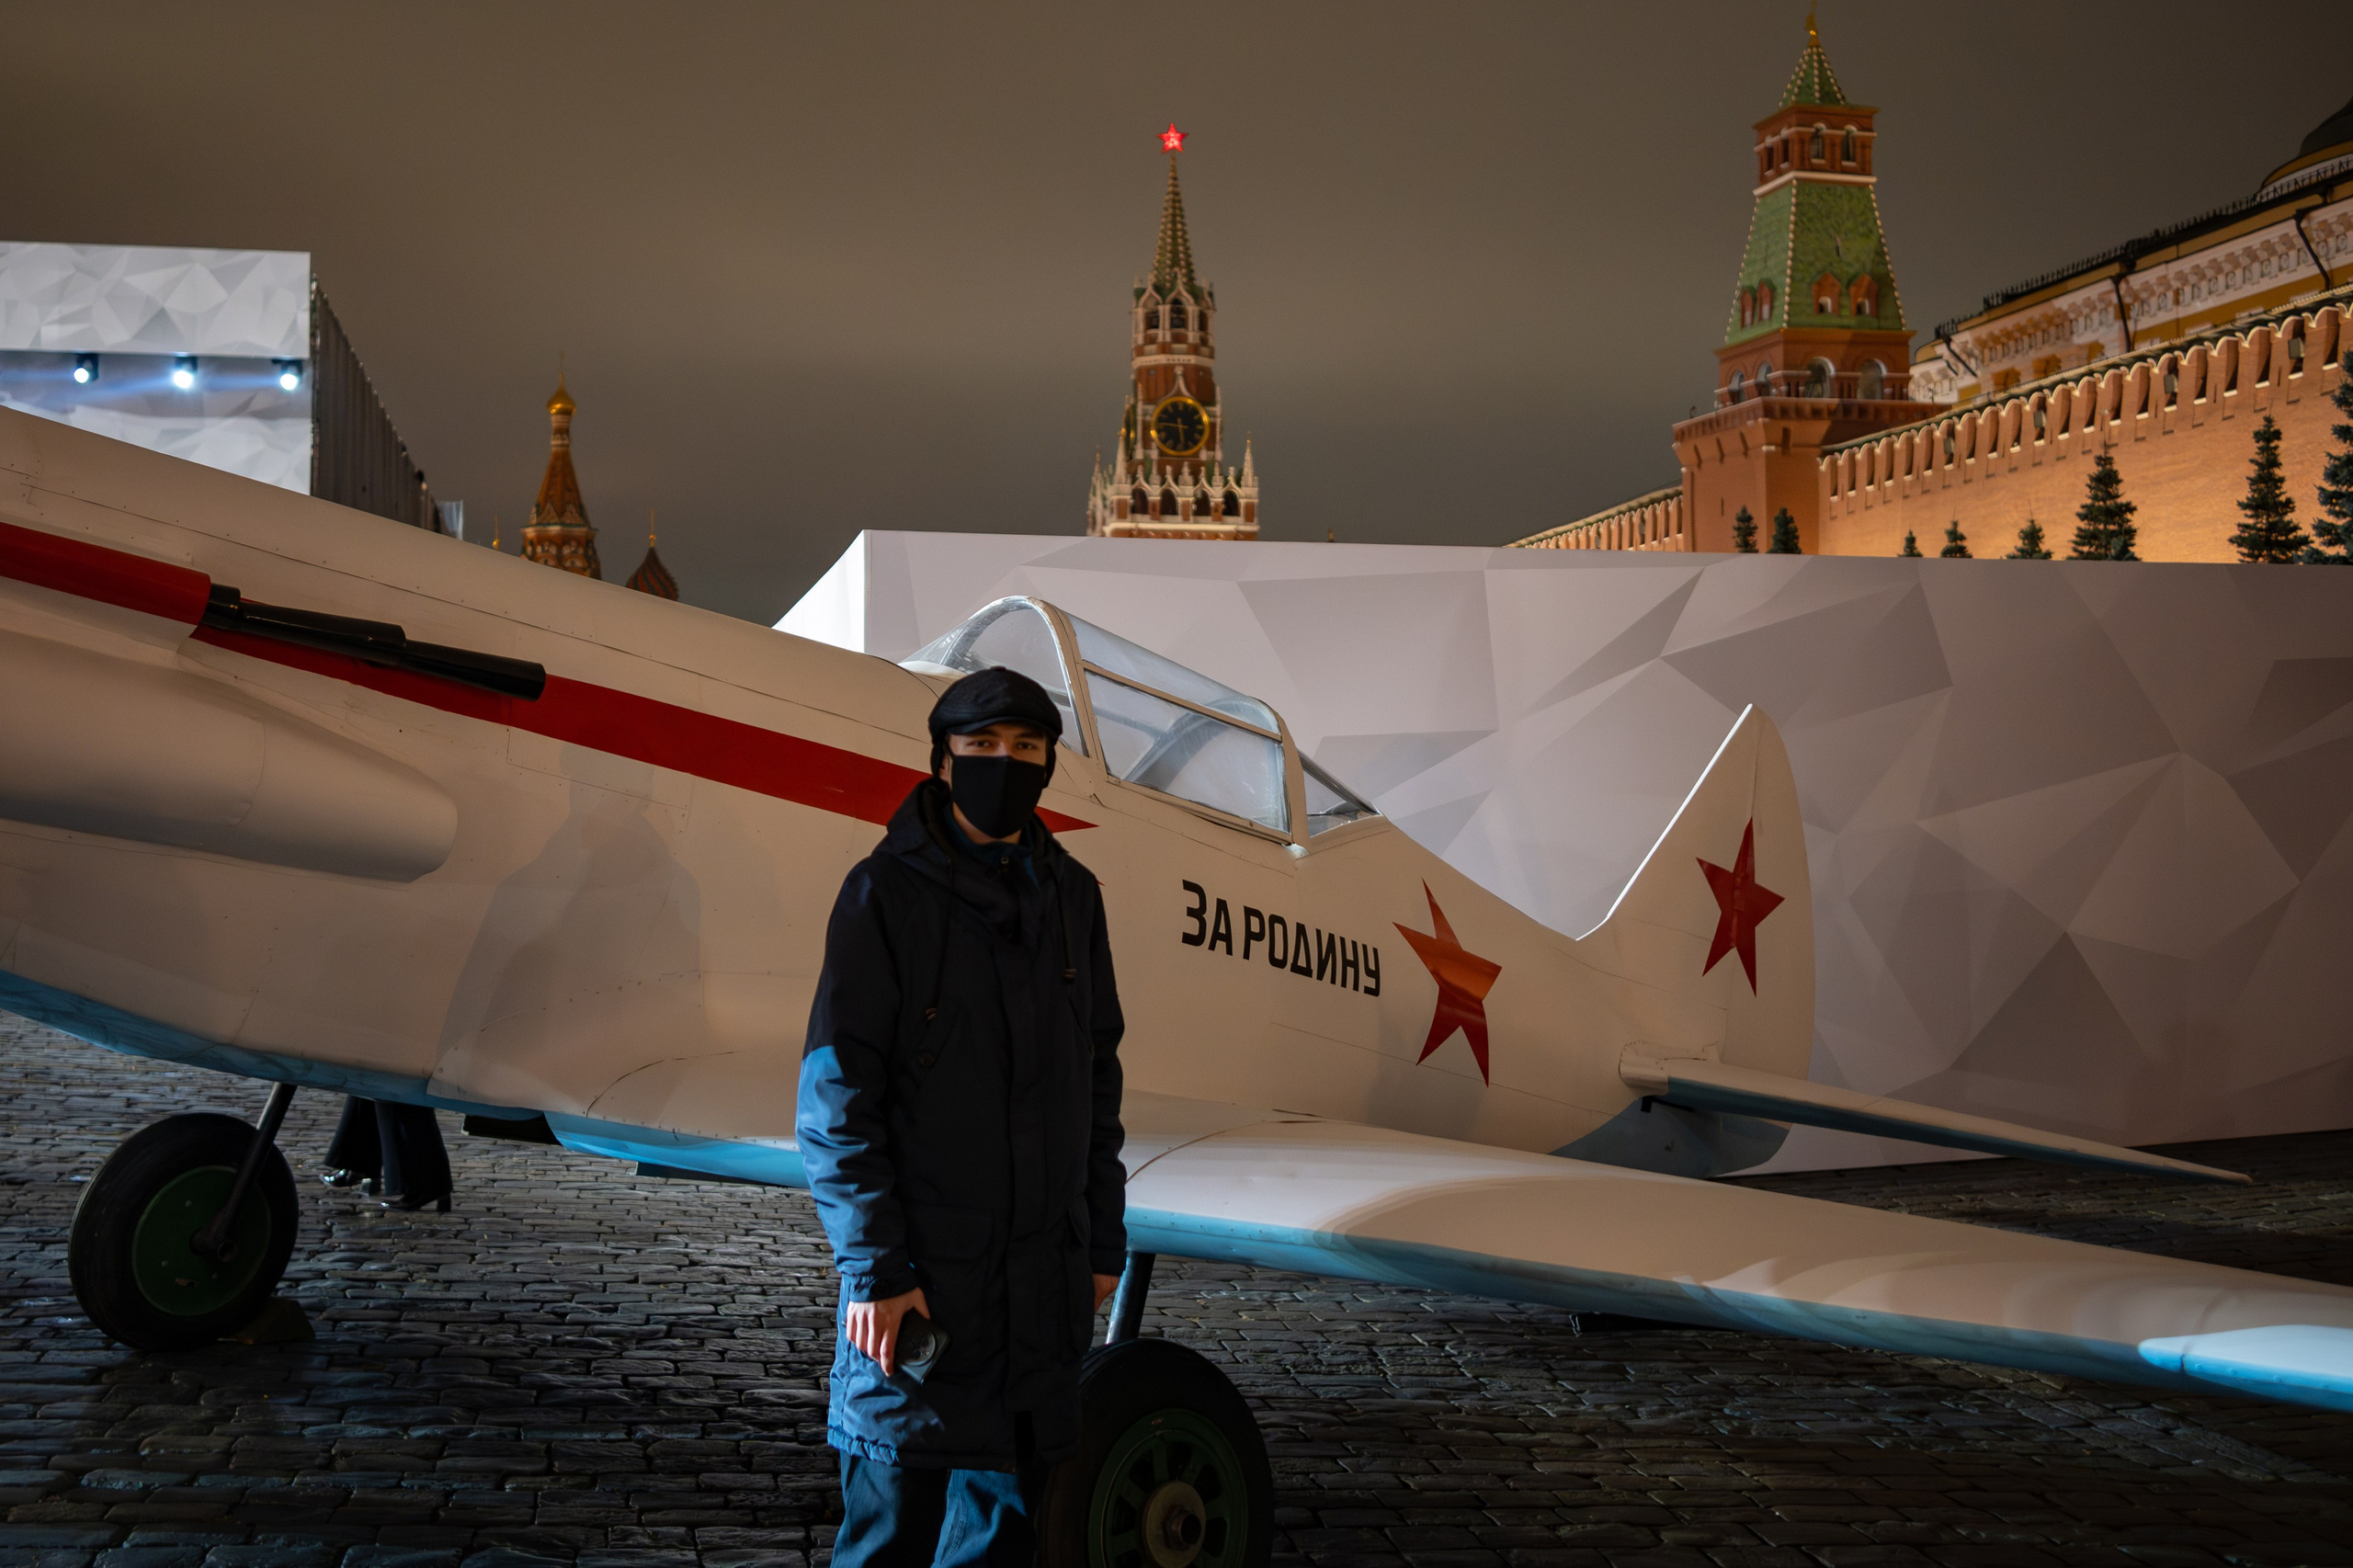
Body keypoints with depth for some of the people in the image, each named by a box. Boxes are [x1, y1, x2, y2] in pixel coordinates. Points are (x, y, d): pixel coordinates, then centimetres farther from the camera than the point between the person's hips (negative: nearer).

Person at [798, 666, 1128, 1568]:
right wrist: (871, 1268, -14)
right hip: (924, 1268, -5)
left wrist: (1103, 1240, 12)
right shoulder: (886, 891, -5)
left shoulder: (1071, 895, 11)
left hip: (1047, 1276, 5)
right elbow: (837, 1092, -9)